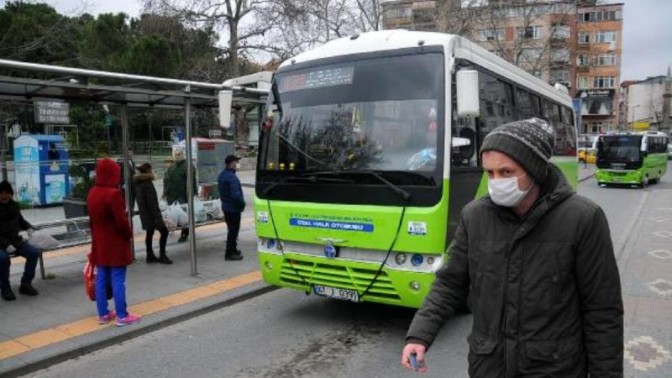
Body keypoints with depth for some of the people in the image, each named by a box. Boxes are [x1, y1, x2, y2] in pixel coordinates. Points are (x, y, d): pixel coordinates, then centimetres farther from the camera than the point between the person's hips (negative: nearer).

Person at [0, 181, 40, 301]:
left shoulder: (14, 205, 8)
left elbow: (20, 220, 25)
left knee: (34, 252, -17)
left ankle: (25, 284, -3)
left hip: (15, 241, 5)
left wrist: (29, 228, 3)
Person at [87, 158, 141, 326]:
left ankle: (103, 314, 21)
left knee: (101, 279, 12)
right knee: (118, 280, -3)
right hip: (115, 244, -8)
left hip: (99, 244, 8)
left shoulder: (92, 193, 8)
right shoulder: (113, 193, -20)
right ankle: (122, 316, 3)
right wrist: (129, 234, -2)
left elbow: (92, 219, 15)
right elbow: (121, 221, -19)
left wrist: (96, 236, 21)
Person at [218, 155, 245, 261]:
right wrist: (242, 203, -14)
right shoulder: (231, 177, -24)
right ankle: (230, 253, 3)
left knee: (231, 229, 20)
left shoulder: (222, 175, 9)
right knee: (233, 230, -2)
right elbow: (235, 194, -29)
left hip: (226, 207, 10)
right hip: (233, 208, -10)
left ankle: (233, 249, 31)